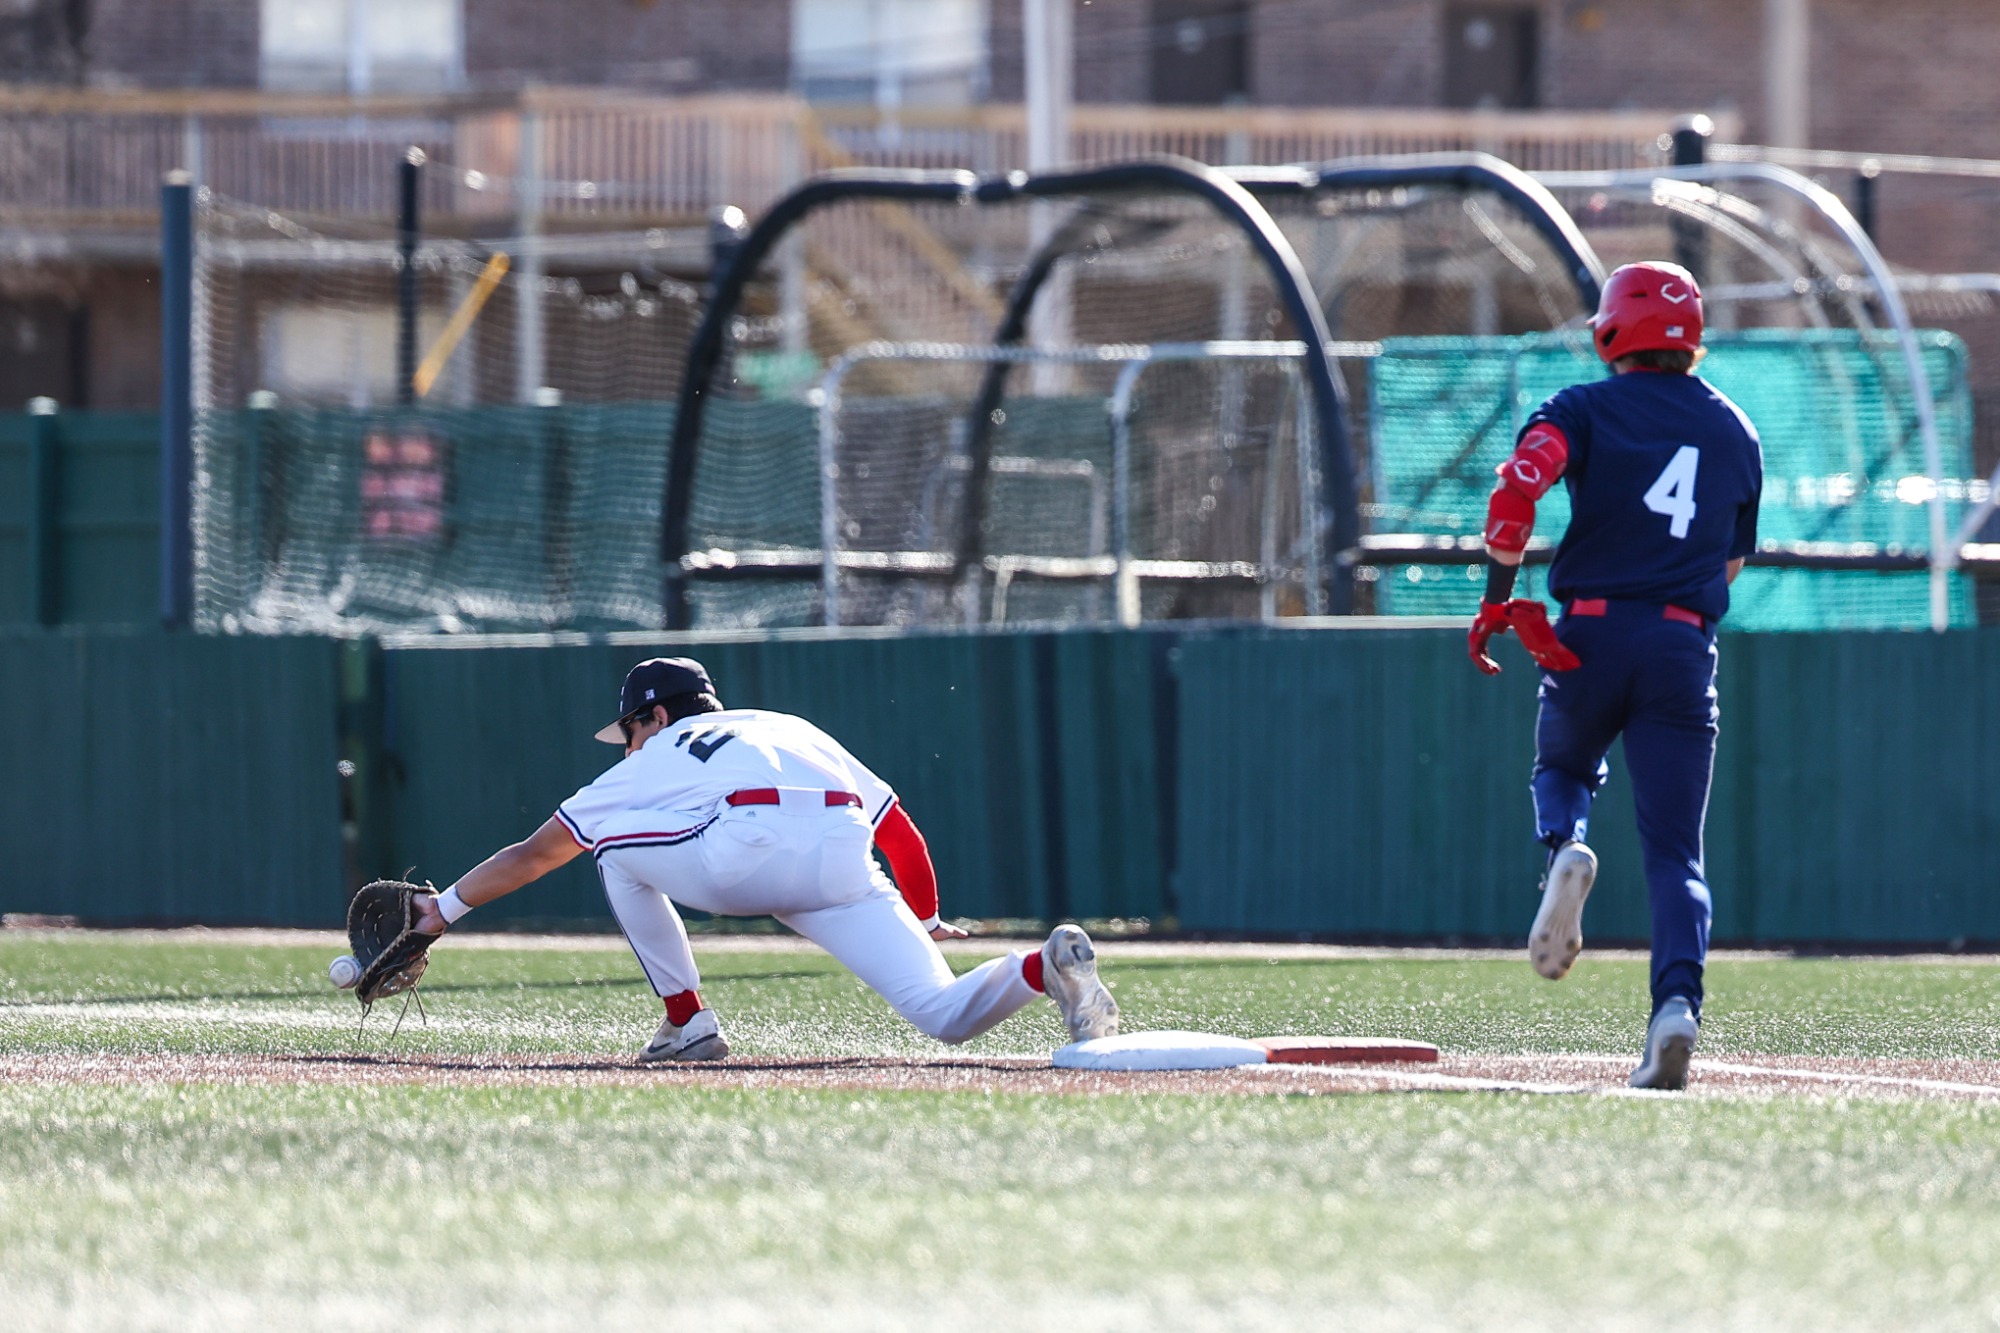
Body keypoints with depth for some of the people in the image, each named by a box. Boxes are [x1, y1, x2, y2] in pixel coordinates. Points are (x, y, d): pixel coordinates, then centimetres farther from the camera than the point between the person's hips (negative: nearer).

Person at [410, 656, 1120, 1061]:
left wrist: (446, 907, 47)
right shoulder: (793, 729, 39)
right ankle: (1044, 967, -29)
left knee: (616, 842, 24)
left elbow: (534, 854, 35)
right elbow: (903, 836, 35)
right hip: (843, 869, 3)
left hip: (745, 858, -3)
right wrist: (926, 922, 50)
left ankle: (687, 1022, 16)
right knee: (946, 1017, 1)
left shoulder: (653, 762, 30)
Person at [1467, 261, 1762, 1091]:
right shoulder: (1735, 431, 15)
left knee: (1563, 767, 28)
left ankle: (1564, 850, -6)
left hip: (1592, 634, -2)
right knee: (1675, 849, -1)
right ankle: (1677, 1003, -23)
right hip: (1685, 645, 2)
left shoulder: (1585, 408, 3)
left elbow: (1518, 485, -16)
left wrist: (1500, 599, -9)